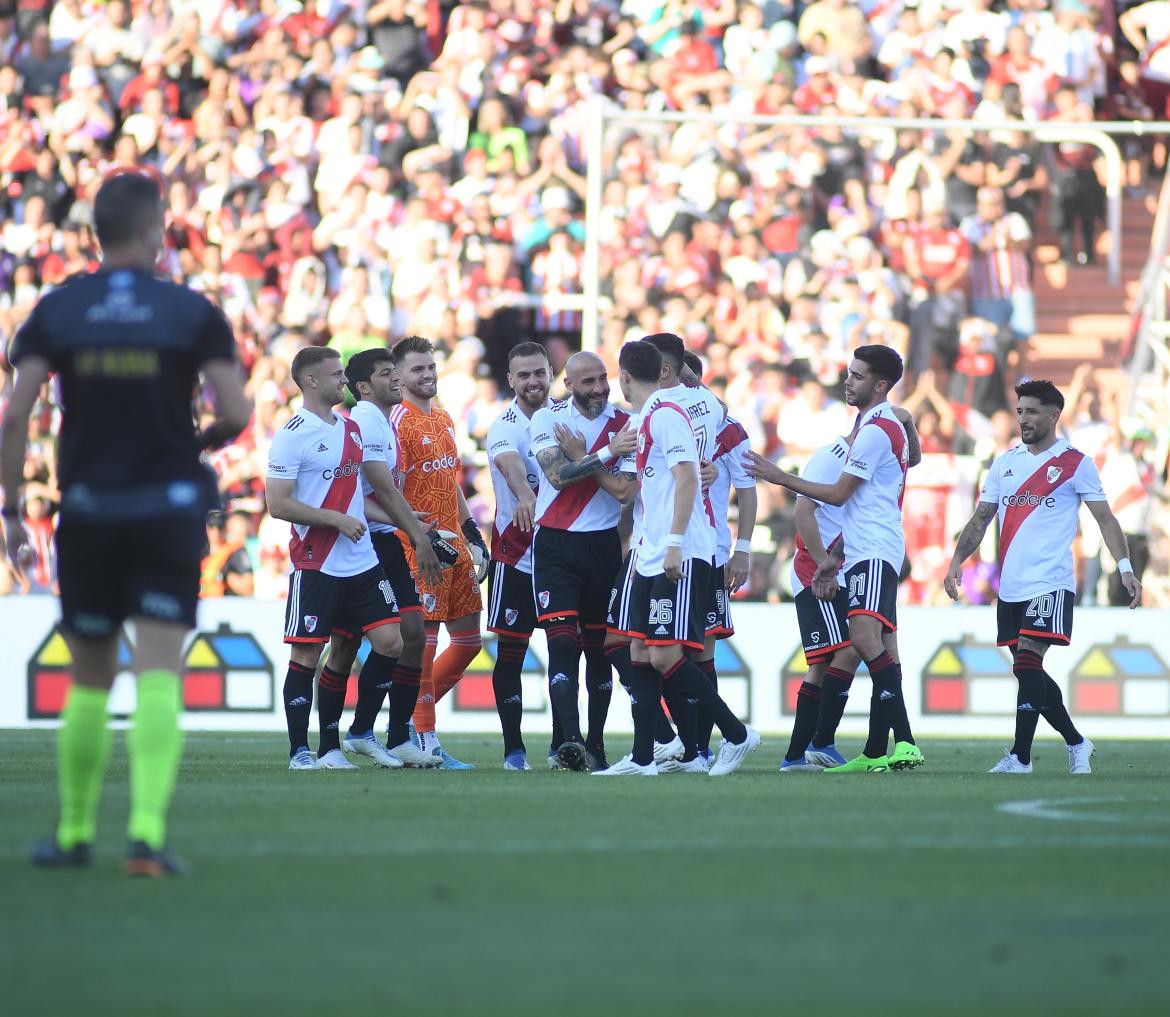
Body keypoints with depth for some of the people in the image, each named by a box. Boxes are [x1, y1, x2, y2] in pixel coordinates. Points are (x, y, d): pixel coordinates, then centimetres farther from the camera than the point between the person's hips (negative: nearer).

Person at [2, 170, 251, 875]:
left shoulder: (57, 310, 1)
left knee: (89, 680, 14)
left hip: (88, 512, 2)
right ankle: (148, 833, -20)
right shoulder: (193, 313, -3)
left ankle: (75, 835, 22)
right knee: (159, 677, -6)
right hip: (169, 509, -2)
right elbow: (237, 412, -10)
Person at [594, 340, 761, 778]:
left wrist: (675, 542, -24)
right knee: (640, 652, 7)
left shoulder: (665, 414, -11)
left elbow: (687, 478, -19)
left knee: (665, 655, -13)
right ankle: (642, 758, 8)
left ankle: (737, 735, -3)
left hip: (681, 556, -10)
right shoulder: (645, 419, 19)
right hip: (653, 557, 10)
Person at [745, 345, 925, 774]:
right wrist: (836, 557, 29)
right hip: (865, 554, 11)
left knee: (865, 635, -24)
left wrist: (780, 478, -1)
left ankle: (904, 741, -33)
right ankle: (875, 752, 8)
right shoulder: (878, 426, 23)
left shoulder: (877, 430, -11)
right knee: (880, 647, 8)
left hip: (875, 553, -11)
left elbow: (839, 495, -9)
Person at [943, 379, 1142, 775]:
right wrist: (957, 560, 4)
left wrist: (1125, 567, -12)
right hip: (1010, 588, 6)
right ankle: (1076, 744, 24)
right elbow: (981, 519, 16)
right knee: (1029, 671, 9)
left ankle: (1020, 758, -14)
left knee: (1027, 664, -16)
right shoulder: (1004, 463, 14)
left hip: (1050, 583, -6)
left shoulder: (1076, 463, -1)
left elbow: (1105, 519, -1)